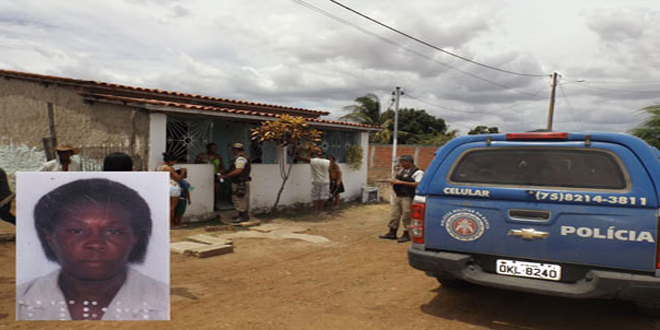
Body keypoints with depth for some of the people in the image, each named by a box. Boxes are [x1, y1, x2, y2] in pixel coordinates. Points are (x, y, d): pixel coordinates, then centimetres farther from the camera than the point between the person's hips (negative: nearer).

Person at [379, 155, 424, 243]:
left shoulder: (417, 172, -10)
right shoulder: (402, 170, 16)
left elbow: (418, 184, -23)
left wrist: (401, 182, -23)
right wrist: (394, 181, 3)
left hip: (408, 198, -8)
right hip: (398, 196, 8)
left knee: (406, 216, -4)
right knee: (394, 214, 10)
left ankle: (407, 234, 7)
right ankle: (392, 233, 20)